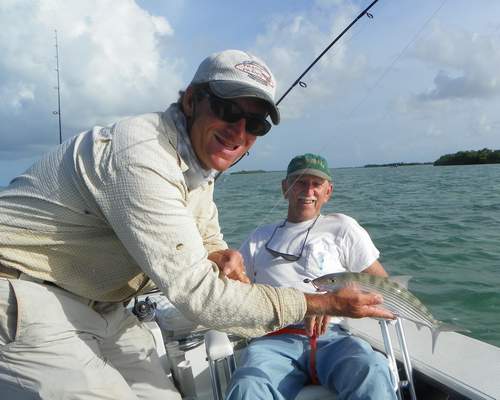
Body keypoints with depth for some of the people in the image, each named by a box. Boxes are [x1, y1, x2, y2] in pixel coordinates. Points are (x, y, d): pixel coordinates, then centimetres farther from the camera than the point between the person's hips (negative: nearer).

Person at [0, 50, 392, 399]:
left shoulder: (199, 156, 1)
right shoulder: (142, 157, -30)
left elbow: (208, 238, 12)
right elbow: (198, 295, -31)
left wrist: (225, 256, -14)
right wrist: (327, 303, -23)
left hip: (95, 302, 8)